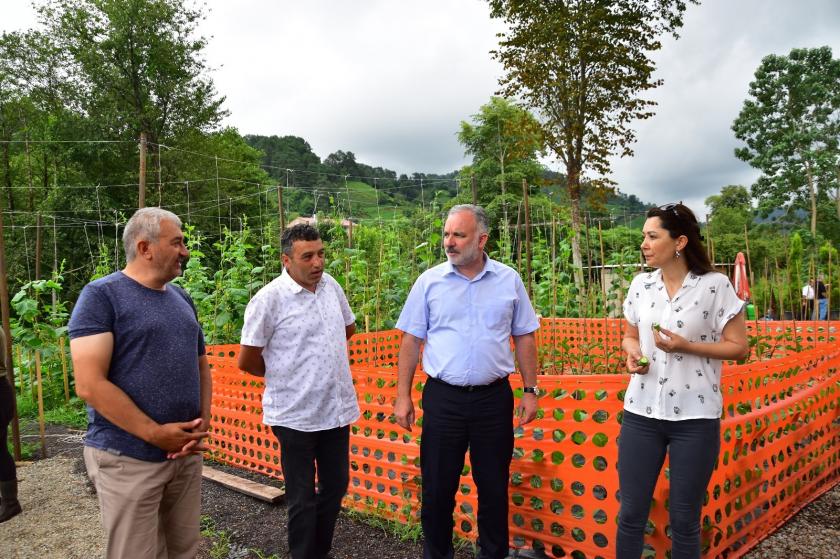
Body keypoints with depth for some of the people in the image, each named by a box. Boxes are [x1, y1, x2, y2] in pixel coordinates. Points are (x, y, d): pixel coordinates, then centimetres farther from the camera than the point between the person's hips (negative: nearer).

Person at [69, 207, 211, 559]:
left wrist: (203, 422, 0)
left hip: (186, 452, 6)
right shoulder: (102, 295, -10)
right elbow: (89, 385, -18)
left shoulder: (181, 298, 11)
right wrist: (155, 434, -16)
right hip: (128, 460, -6)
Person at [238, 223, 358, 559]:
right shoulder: (269, 298, -15)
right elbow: (247, 361, -9)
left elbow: (348, 327, 21)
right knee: (302, 499, 9)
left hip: (337, 409, 6)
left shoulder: (330, 285, 2)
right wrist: (283, 375, 5)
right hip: (296, 415, -6)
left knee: (336, 486, 19)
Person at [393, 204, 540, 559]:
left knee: (494, 486, 13)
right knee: (437, 486, 10)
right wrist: (403, 396, 0)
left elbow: (524, 338, 7)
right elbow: (411, 341, 2)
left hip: (494, 397, 1)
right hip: (443, 398, 0)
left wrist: (530, 390, 3)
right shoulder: (430, 281, -1)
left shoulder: (509, 280, 1)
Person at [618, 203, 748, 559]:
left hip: (695, 417, -3)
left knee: (684, 520, 10)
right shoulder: (641, 284, 5)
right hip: (641, 412, 4)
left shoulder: (715, 285, -8)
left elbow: (738, 347, -4)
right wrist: (632, 351, -6)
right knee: (631, 513, 9)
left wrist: (686, 346, -19)